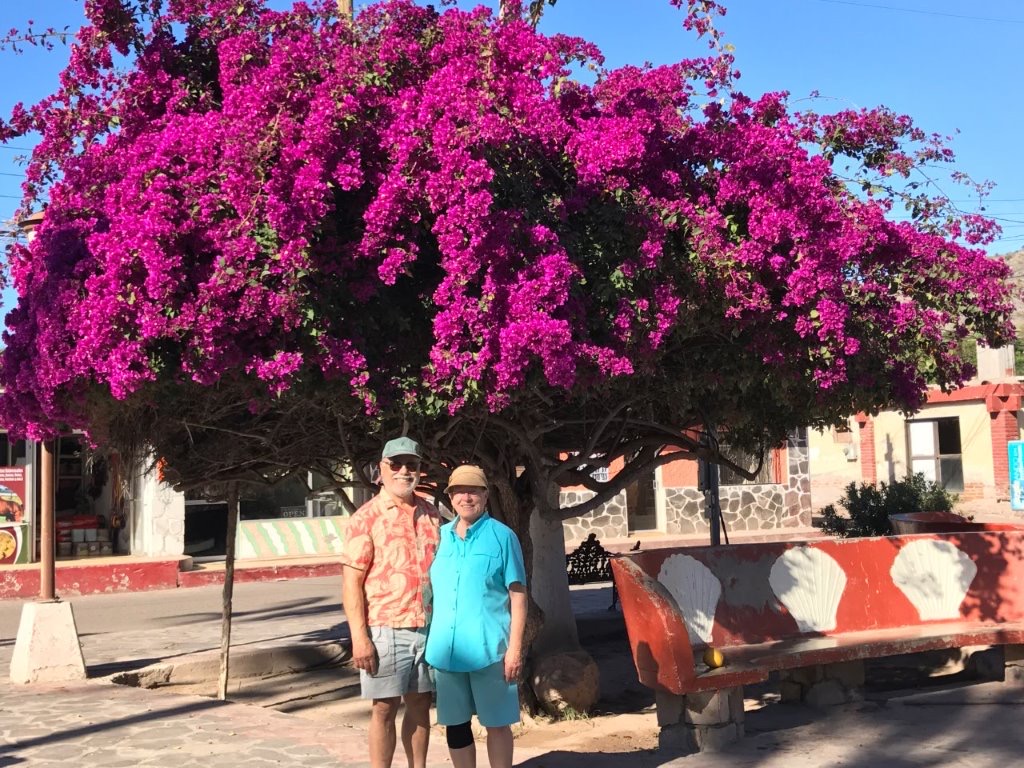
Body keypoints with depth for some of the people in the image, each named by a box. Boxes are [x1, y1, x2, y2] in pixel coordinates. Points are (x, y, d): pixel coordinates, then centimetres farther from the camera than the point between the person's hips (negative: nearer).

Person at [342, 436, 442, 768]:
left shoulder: (430, 513, 9)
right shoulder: (366, 516, -6)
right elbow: (351, 581, -9)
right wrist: (360, 637, -15)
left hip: (428, 627, 4)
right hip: (386, 629, -4)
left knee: (420, 705, 11)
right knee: (385, 708, 2)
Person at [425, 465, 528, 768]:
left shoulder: (502, 536, -4)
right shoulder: (440, 536, 9)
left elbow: (518, 596, -5)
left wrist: (515, 648, -10)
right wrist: (432, 645, 13)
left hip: (489, 649, -4)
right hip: (447, 650, 4)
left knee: (497, 724, 6)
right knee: (455, 725, 12)